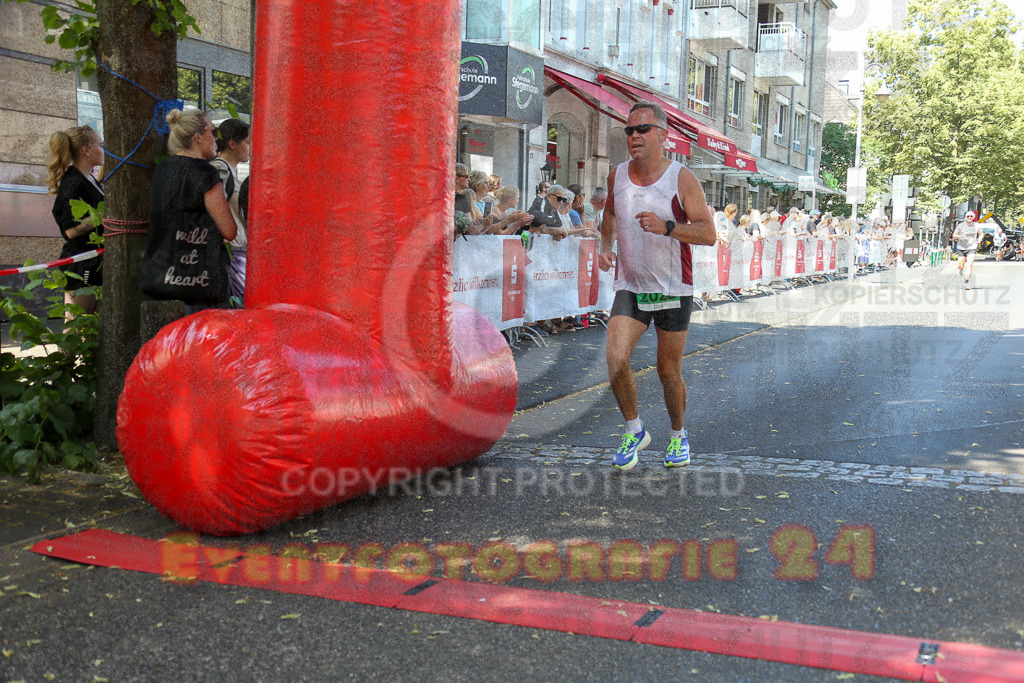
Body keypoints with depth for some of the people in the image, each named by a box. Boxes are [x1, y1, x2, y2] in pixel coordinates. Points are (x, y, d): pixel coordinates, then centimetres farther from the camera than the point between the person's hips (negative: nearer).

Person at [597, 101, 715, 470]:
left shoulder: (682, 179, -10)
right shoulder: (617, 176, 2)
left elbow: (708, 233, -13)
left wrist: (667, 227, -29)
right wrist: (605, 246, 4)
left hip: (673, 289, -2)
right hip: (629, 287, 2)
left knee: (669, 371, 7)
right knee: (616, 361, -16)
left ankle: (678, 435, 32)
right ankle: (634, 430, 7)